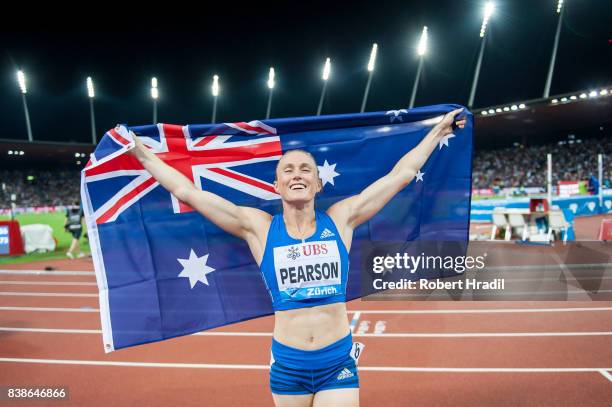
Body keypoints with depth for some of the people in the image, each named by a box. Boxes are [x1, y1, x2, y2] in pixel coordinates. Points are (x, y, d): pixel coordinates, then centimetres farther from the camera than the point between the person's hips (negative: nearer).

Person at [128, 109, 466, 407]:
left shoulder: (340, 219, -2)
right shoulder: (258, 227, -4)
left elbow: (400, 174, 4)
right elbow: (188, 192, -3)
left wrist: (440, 130, 11)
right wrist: (141, 152, 0)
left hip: (339, 362, 0)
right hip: (287, 364, 0)